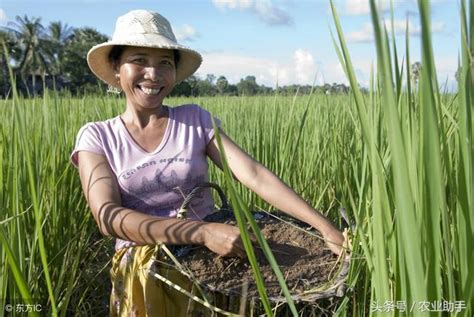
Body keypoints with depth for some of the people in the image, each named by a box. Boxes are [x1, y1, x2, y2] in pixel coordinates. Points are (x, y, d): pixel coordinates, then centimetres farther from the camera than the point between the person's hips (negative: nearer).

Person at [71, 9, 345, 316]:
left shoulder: (196, 119, 1)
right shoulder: (96, 137, -2)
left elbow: (254, 174, -10)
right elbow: (108, 216, -17)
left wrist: (326, 228, -22)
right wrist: (203, 232, -29)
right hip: (142, 278, 0)